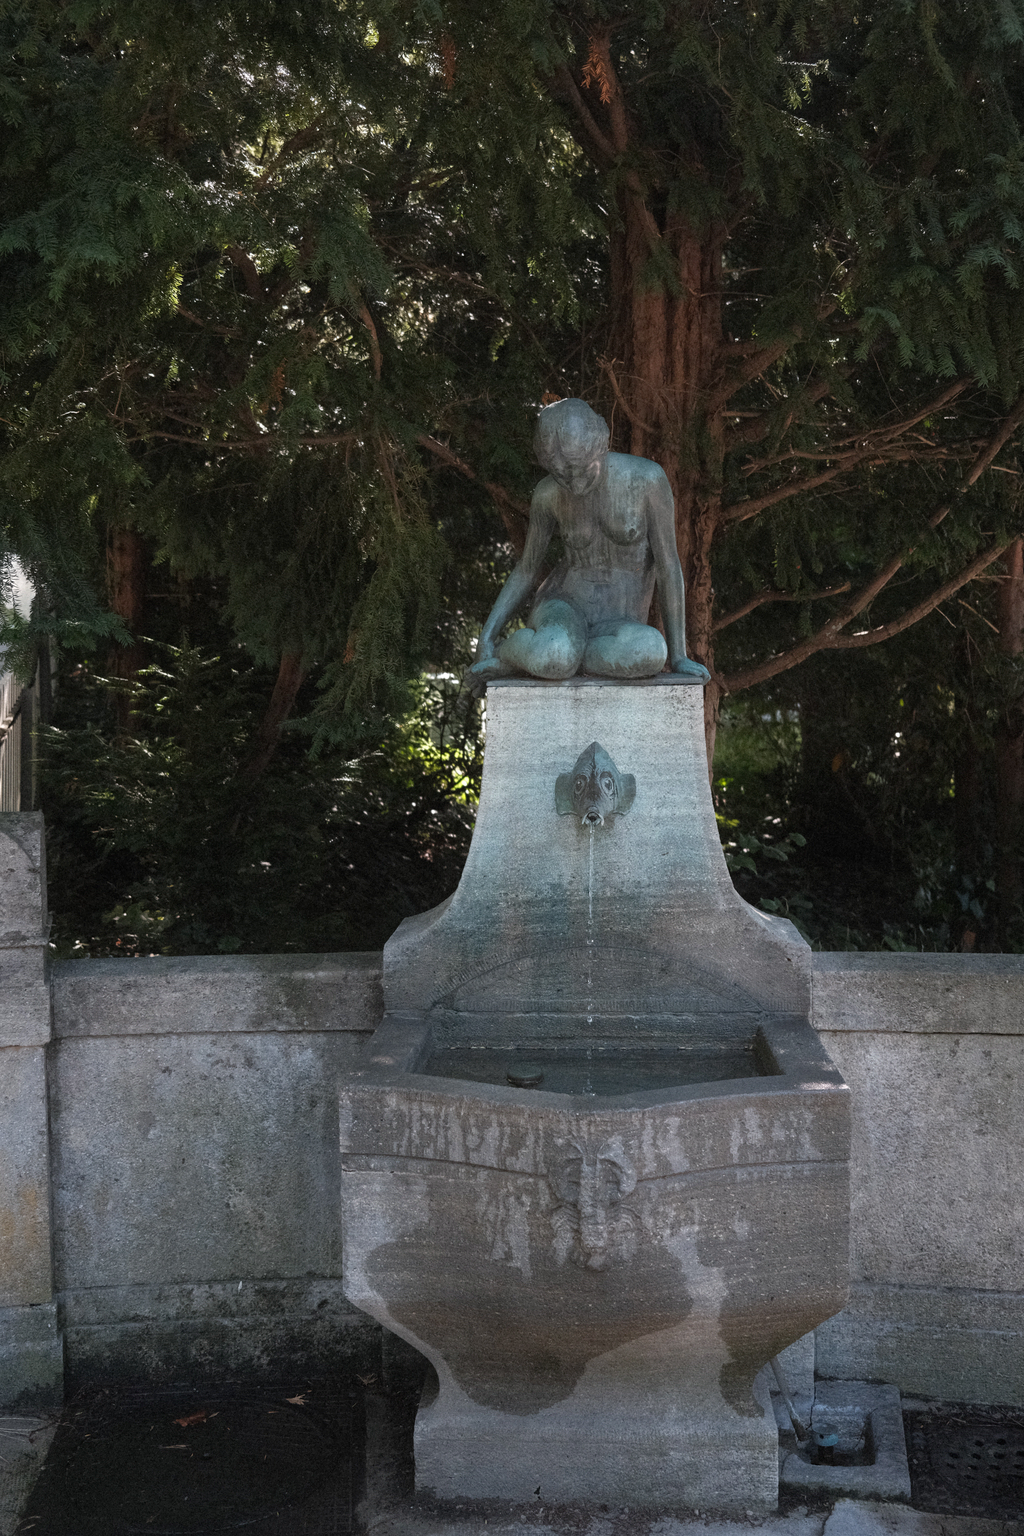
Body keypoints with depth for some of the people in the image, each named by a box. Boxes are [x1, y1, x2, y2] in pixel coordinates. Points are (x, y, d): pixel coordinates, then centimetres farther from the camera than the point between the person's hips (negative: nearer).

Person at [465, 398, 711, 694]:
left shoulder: (648, 477, -13)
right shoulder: (548, 493, -3)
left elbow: (668, 564, -8)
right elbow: (525, 572, 8)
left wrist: (678, 657, -9)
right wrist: (485, 638, -3)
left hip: (617, 630, 1)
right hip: (561, 615, -1)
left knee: (650, 652, -40)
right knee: (555, 657, -42)